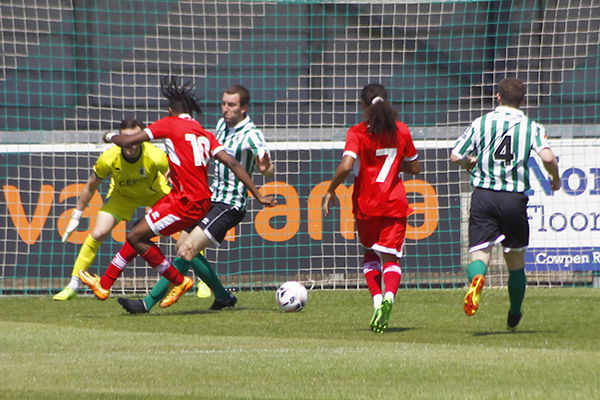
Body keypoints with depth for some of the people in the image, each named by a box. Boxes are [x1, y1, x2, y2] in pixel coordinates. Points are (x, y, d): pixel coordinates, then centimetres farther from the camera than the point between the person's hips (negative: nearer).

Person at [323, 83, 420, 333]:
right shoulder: (401, 131, 4)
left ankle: (377, 300, 3)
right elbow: (414, 168, 12)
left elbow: (346, 166, -20)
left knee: (370, 253, 20)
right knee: (391, 256, 0)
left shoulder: (358, 133, -7)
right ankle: (389, 295, -29)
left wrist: (331, 191, -8)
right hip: (395, 203, 1)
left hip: (366, 203, -1)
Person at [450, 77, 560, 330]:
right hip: (515, 198, 0)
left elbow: (455, 157, 4)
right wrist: (555, 178, 7)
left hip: (483, 194, 0)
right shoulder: (531, 127, 2)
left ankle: (477, 278, -41)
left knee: (479, 252, -4)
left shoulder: (480, 123, 5)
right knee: (516, 259, 17)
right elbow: (547, 157, -13)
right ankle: (514, 316, 27)